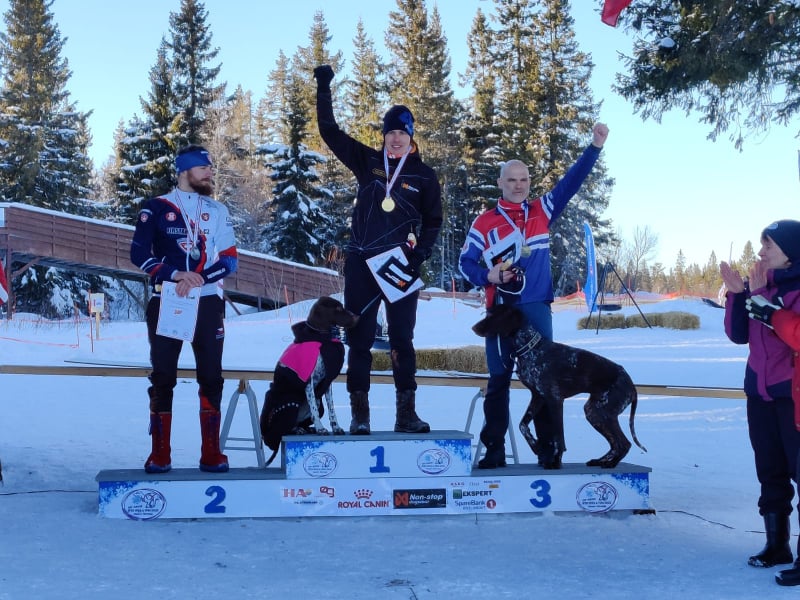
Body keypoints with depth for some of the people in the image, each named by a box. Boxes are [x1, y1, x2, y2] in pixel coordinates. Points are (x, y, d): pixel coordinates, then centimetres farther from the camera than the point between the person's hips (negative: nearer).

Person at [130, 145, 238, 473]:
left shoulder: (218, 211, 9)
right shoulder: (156, 208, 1)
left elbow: (230, 260, 2)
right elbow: (139, 254, -5)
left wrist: (198, 278, -15)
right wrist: (176, 274, -18)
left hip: (207, 302, 2)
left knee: (211, 377, 1)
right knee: (163, 377, 0)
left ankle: (211, 453, 7)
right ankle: (160, 453, 7)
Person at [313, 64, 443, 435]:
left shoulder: (424, 176, 6)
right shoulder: (367, 162, 8)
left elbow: (433, 221, 10)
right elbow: (329, 131, 8)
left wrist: (421, 253, -5)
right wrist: (324, 89, 5)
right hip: (361, 263, 1)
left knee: (402, 339, 0)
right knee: (359, 338, 1)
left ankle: (406, 412, 6)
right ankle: (359, 413, 5)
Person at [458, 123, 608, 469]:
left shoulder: (542, 211, 11)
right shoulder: (484, 222, 6)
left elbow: (572, 181, 7)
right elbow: (465, 263, 7)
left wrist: (595, 146, 0)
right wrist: (489, 276, -11)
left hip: (536, 309, 1)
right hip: (501, 310, -1)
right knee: (499, 379, 3)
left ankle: (550, 447, 7)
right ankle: (494, 449, 8)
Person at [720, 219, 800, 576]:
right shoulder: (762, 283, 9)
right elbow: (739, 335, 6)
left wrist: (762, 299, -24)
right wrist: (737, 294, -7)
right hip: (760, 392, 7)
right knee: (770, 472, 11)